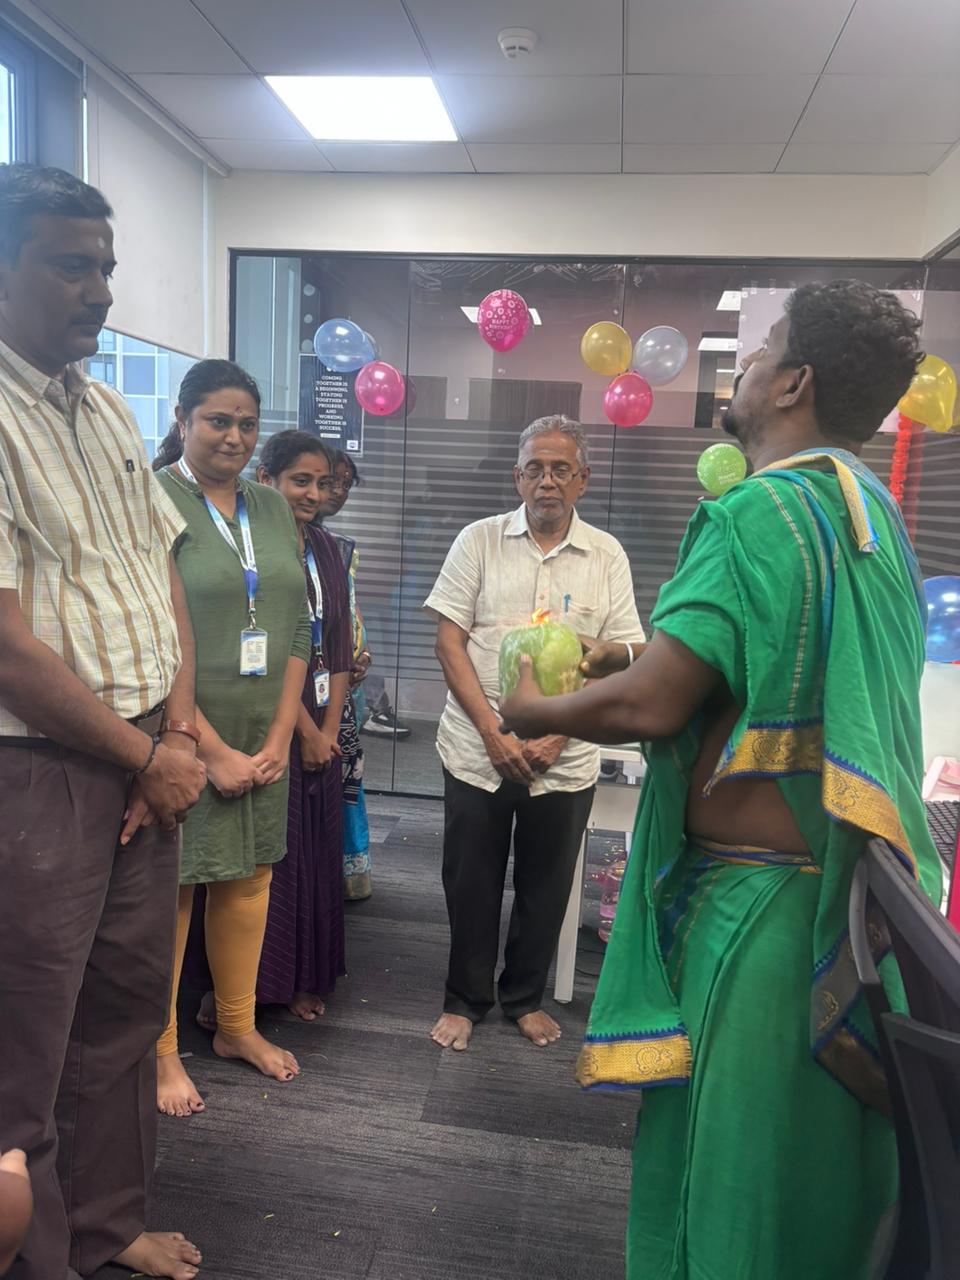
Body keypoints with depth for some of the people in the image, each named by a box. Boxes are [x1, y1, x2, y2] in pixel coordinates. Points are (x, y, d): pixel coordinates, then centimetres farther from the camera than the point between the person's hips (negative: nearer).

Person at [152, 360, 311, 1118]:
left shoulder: (272, 509, 9)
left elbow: (298, 629, 9)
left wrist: (279, 736, 0)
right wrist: (213, 750, -14)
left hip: (263, 739, 6)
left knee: (249, 877, 13)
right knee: (172, 886, 4)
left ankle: (237, 1027, 32)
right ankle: (162, 1050, 23)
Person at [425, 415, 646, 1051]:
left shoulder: (607, 555, 1)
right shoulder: (480, 540, 0)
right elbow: (450, 641, -4)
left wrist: (558, 735, -11)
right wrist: (493, 731, -12)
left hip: (565, 758, 1)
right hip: (478, 750, 0)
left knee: (546, 886, 14)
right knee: (471, 883, 11)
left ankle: (525, 996, 36)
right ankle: (465, 999, 31)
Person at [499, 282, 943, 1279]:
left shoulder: (761, 512, -19)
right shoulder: (871, 512, 10)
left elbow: (651, 707, -23)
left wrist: (534, 710, -4)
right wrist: (645, 658, 13)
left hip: (756, 895, -9)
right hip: (841, 890, 9)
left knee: (726, 1170, 9)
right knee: (813, 1166, 24)